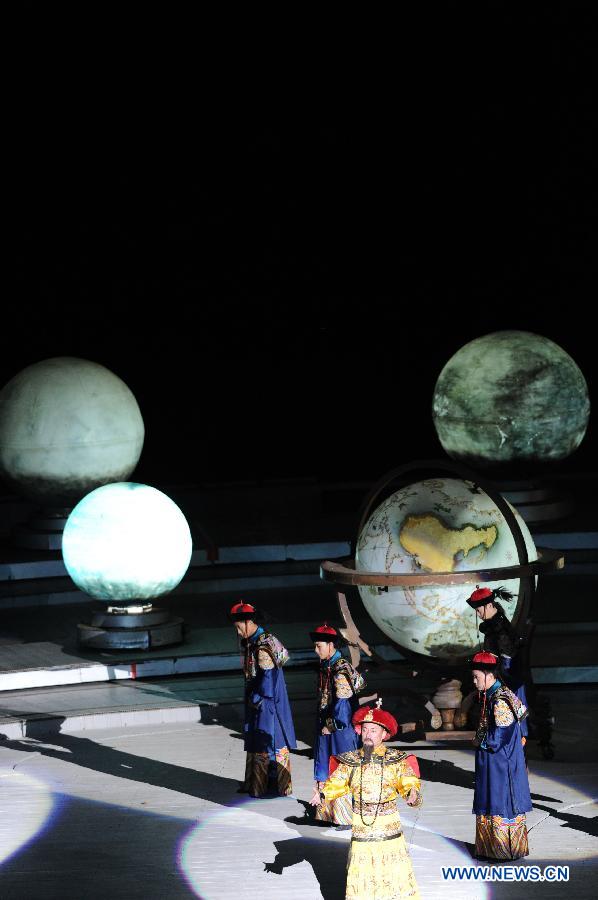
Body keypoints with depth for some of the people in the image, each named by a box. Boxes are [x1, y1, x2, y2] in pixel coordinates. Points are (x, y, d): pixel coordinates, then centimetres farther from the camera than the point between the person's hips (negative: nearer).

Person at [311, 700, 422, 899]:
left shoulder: (396, 760, -1)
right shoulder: (351, 761, 4)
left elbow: (408, 782, -9)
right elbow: (336, 782, 0)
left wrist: (412, 793, -31)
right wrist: (323, 793, -20)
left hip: (389, 824, -1)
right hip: (361, 826, 1)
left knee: (395, 871, -2)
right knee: (360, 874, 2)